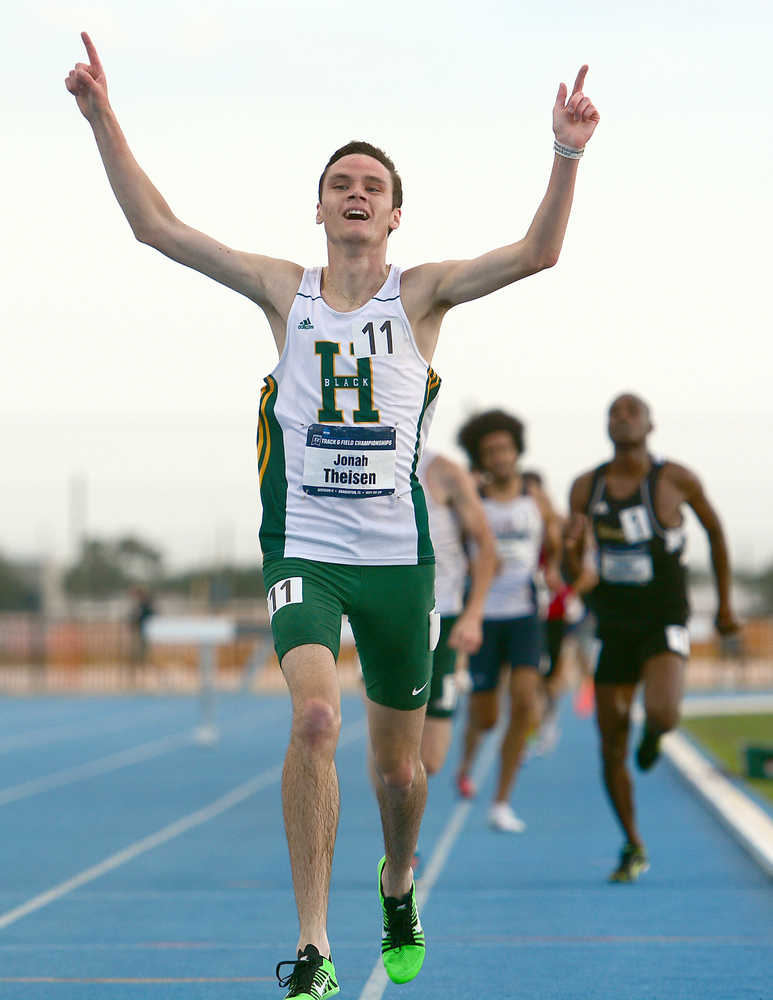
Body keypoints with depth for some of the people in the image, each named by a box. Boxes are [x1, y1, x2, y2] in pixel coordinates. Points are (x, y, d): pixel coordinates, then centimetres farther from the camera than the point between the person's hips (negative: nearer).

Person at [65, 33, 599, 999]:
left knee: (398, 764, 11)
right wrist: (103, 119, -5)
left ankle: (397, 884, 44)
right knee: (315, 717, -24)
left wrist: (567, 157, -26)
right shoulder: (284, 290, 5)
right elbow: (156, 227, 3)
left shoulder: (421, 294, 2)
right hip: (302, 548, -1)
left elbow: (536, 254, -12)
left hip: (399, 555, 1)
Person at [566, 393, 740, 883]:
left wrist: (725, 603, 13)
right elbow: (573, 568, 2)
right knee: (612, 751, 3)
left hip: (665, 626, -3)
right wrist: (575, 545, -22)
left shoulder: (676, 479, -8)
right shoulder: (586, 487, 0)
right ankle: (634, 849, 23)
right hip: (614, 631, 3)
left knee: (661, 715, -28)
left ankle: (654, 731, 12)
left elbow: (716, 531, 8)